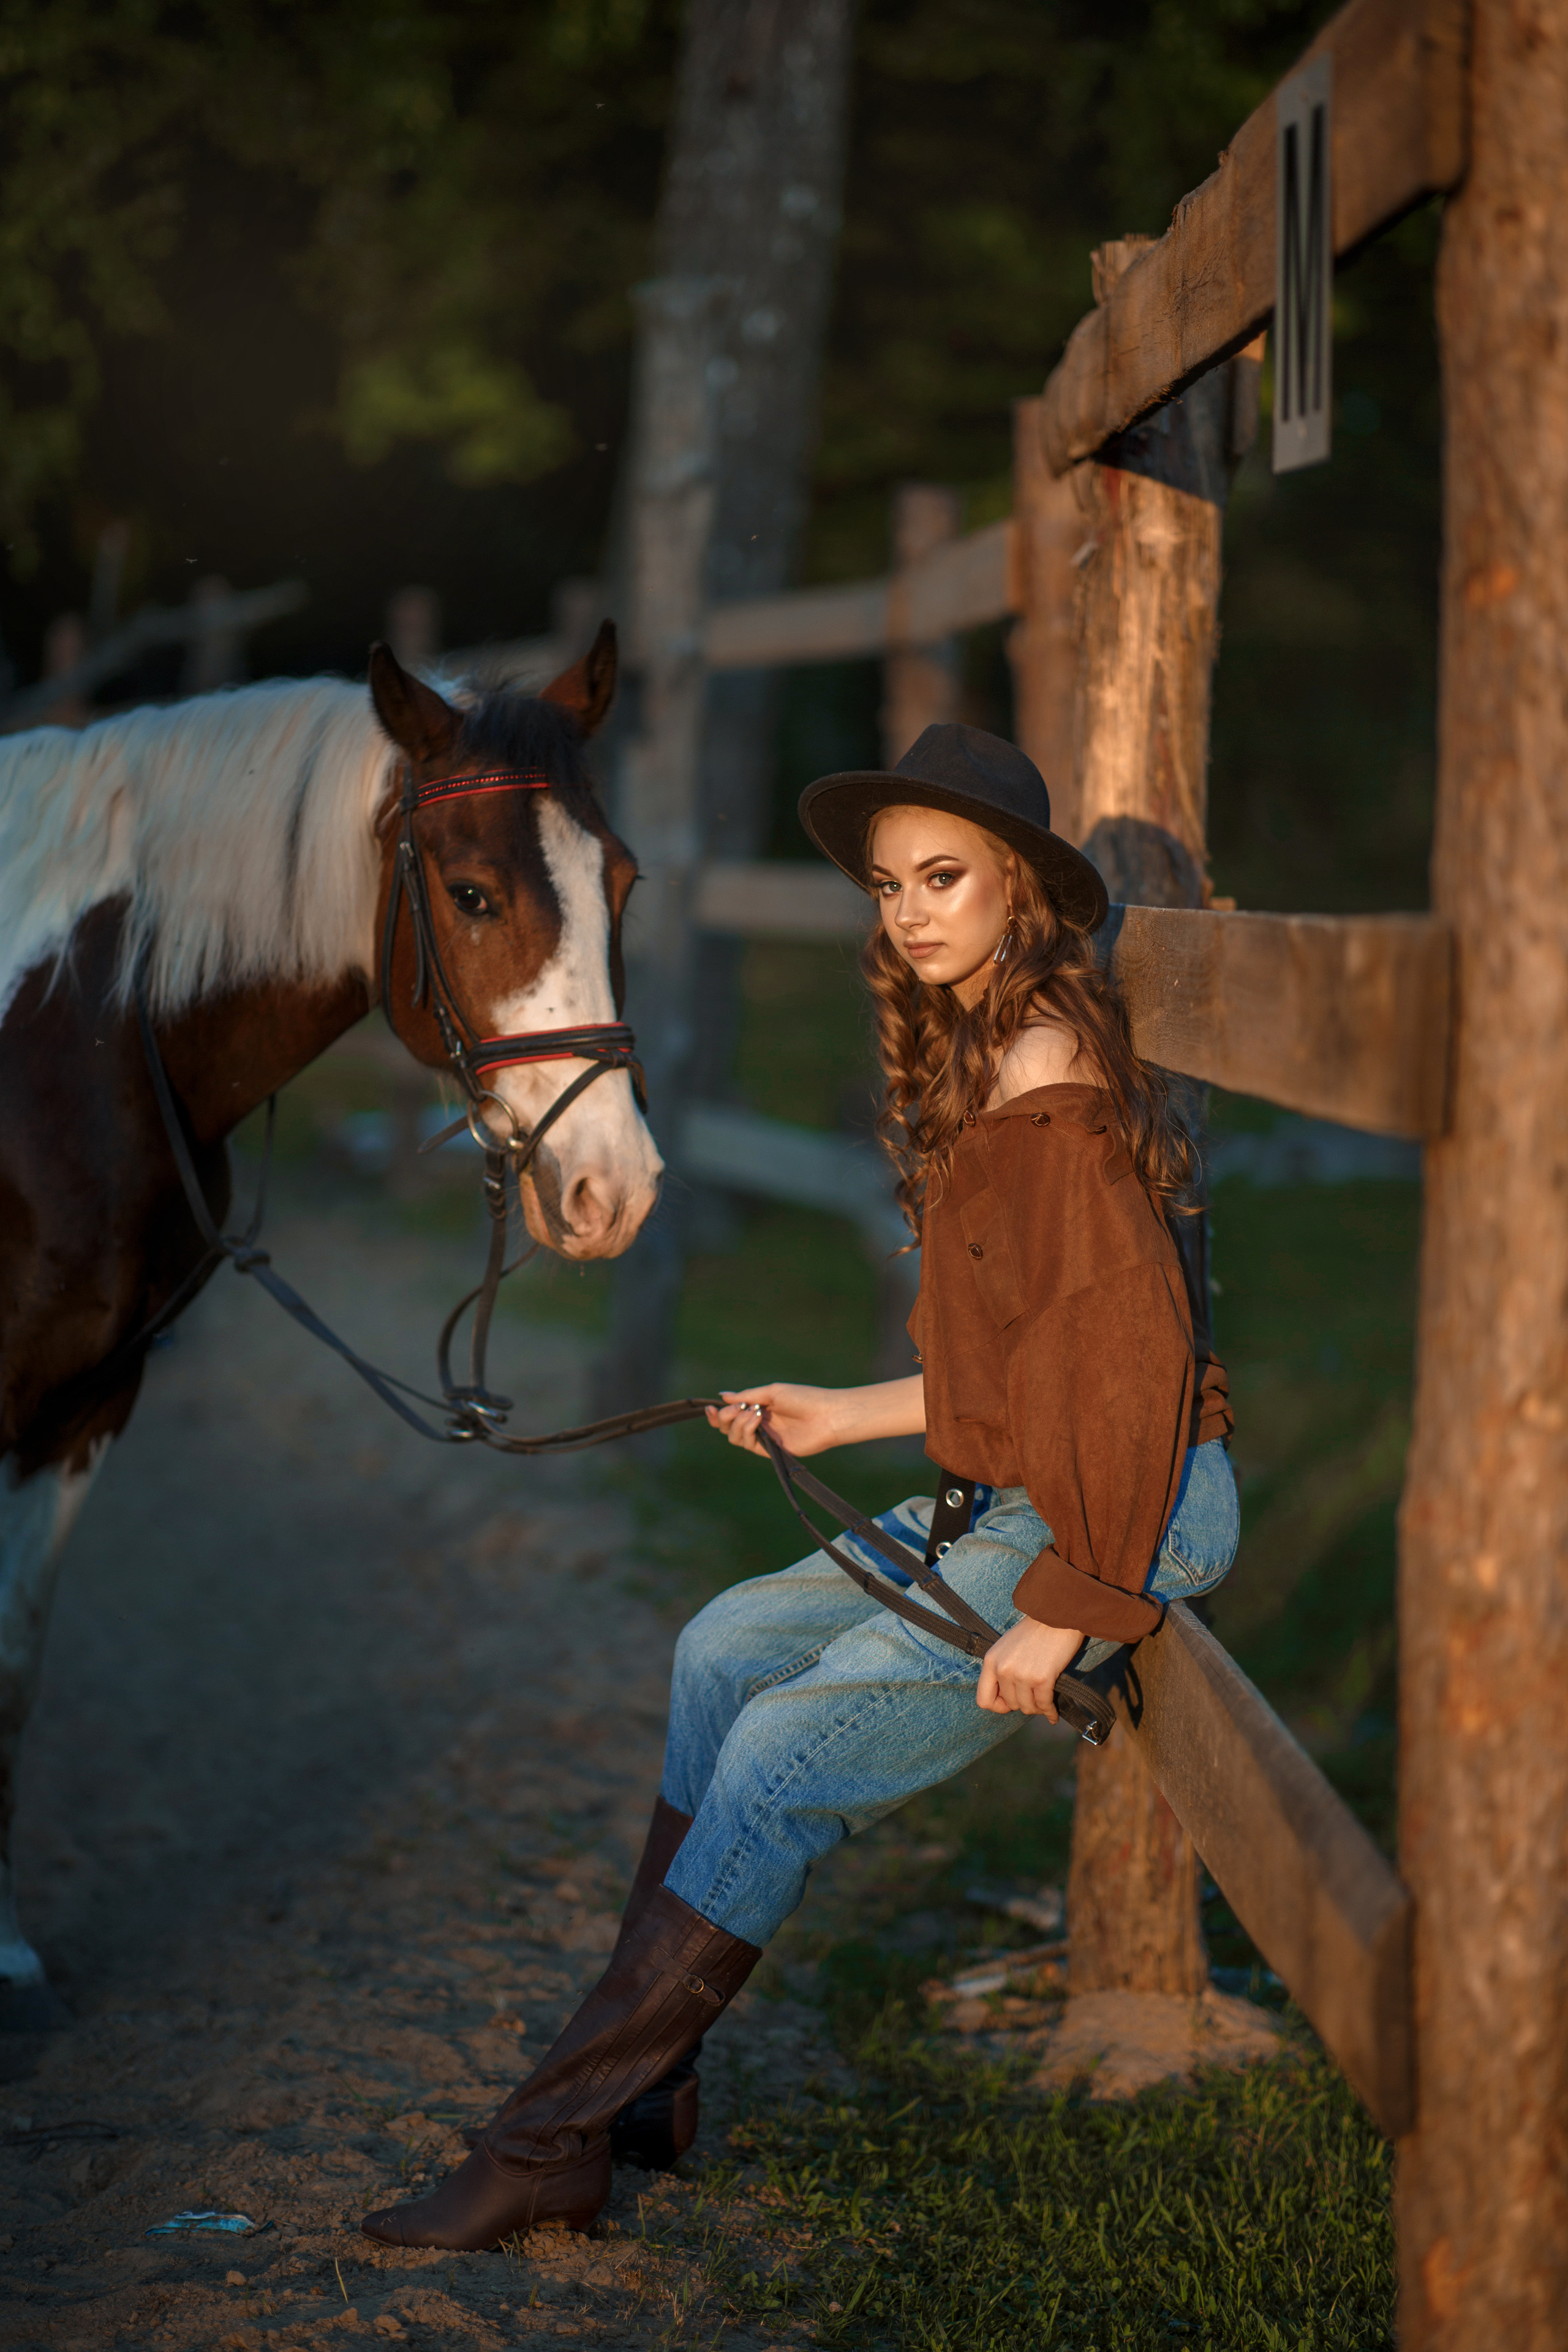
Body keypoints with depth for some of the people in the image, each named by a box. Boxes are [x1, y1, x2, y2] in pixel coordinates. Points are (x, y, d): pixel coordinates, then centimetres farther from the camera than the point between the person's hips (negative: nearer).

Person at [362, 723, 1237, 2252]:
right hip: (1008, 1497, 10)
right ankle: (643, 2079, 17)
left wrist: (1064, 1609, -23)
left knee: (782, 1763, -12)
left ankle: (551, 2148, -5)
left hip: (1120, 1519, -10)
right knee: (728, 1648, 12)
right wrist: (842, 1418, 23)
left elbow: (1132, 1350, -23)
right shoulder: (981, 1061, 14)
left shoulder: (1052, 1080, -18)